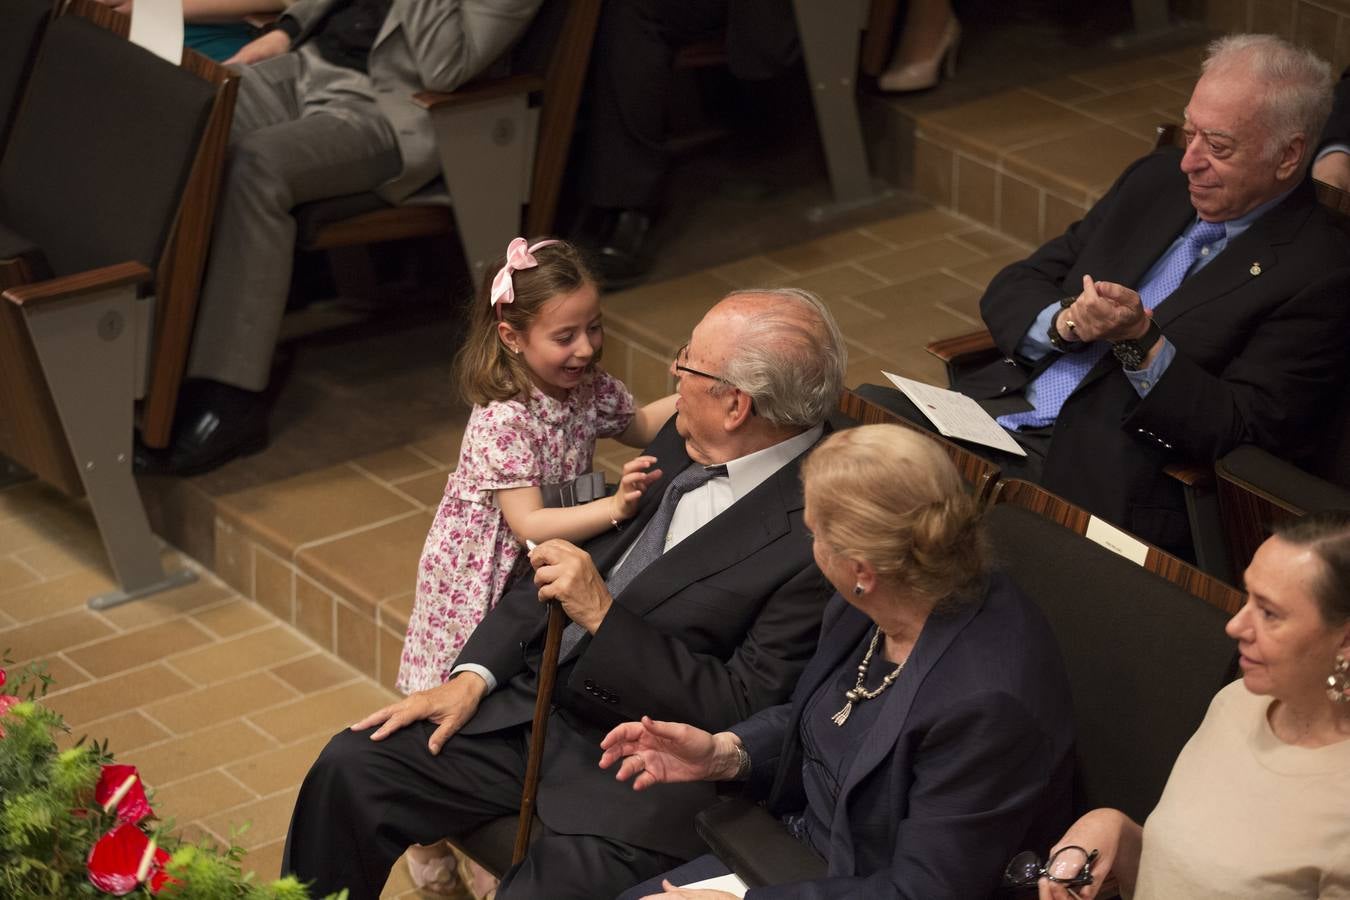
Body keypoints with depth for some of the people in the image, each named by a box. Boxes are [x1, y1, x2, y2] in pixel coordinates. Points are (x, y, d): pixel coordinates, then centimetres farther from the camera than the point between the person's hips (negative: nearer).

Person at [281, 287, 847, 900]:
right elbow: (585, 554, 13)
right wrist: (473, 677, 3)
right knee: (350, 769, -3)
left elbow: (742, 710, -19)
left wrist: (603, 615, -20)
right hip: (536, 701, 8)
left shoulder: (815, 532, -20)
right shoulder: (683, 442, 5)